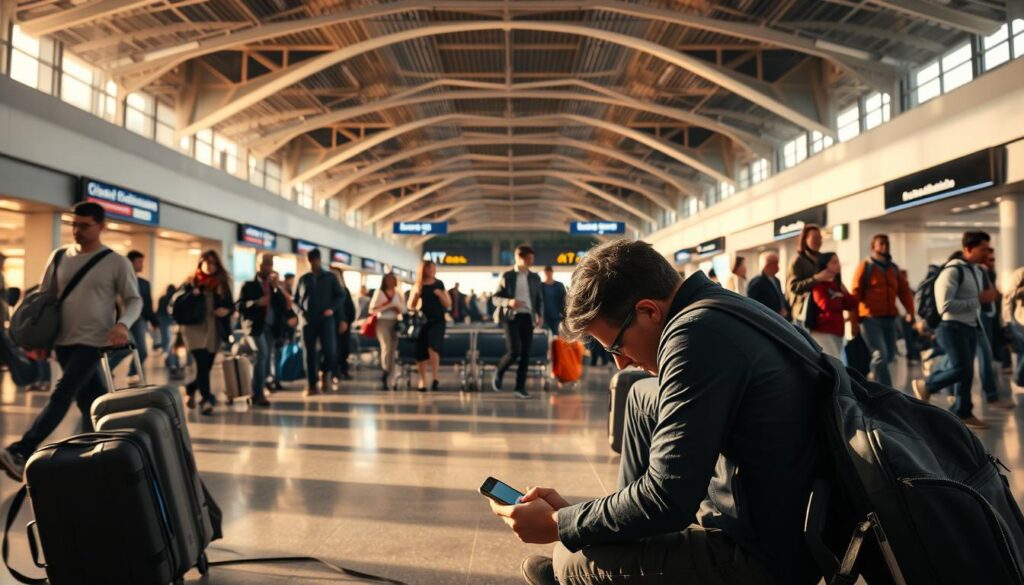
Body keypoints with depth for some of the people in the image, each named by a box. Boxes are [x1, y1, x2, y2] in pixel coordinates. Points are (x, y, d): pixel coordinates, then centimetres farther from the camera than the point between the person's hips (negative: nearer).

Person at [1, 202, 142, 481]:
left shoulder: (117, 262, -4)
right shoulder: (59, 257, 7)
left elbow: (134, 300, -1)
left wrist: (123, 324, -21)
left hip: (94, 342, -4)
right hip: (64, 342, 4)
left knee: (62, 395, -15)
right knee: (92, 402, 10)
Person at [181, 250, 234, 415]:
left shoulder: (222, 284, 10)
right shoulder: (191, 283, 2)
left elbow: (231, 305, 11)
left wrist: (226, 310, -11)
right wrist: (192, 295, -19)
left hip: (214, 332, 4)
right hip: (195, 330, -4)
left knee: (206, 367, 11)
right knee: (202, 365, -15)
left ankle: (190, 389, 38)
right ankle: (205, 400, -7)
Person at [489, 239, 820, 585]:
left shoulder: (696, 334, -24)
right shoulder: (722, 307, 6)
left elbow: (666, 500, -25)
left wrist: (557, 524, -10)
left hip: (770, 556, -10)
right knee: (643, 399, 19)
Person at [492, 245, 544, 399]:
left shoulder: (534, 277, 11)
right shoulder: (506, 276, 1)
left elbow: (539, 299, 15)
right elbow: (495, 298, 1)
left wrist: (540, 315, -3)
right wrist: (508, 302, -19)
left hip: (528, 318, 4)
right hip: (511, 317, -3)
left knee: (525, 354, 0)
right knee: (514, 351, -14)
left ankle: (521, 386, 10)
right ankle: (498, 373, 14)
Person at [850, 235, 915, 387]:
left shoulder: (894, 268, 16)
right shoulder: (865, 267, -1)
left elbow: (904, 291, 13)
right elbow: (856, 293, -6)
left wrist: (910, 311, -2)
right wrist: (854, 318, -11)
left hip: (890, 319, 6)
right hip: (870, 318, -6)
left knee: (889, 356, 10)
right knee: (880, 356, -13)